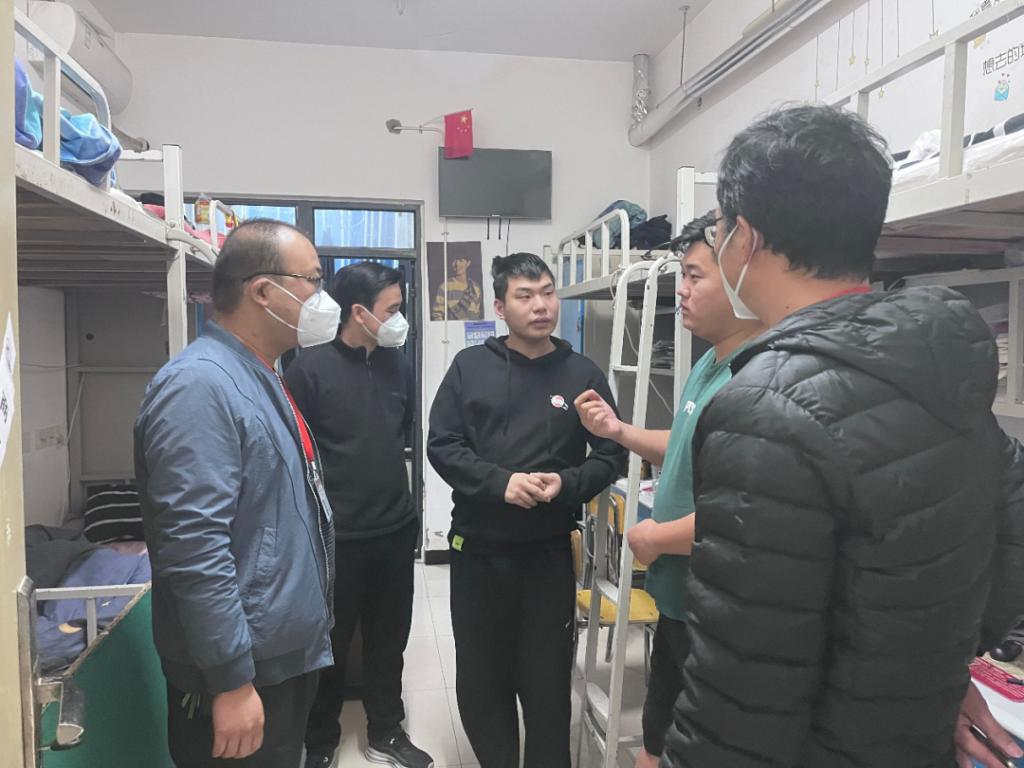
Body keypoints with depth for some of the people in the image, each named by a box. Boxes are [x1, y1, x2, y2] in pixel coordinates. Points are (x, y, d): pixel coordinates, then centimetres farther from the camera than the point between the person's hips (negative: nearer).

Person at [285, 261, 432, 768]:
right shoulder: (309, 369, -13)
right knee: (330, 646, 12)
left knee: (389, 640, 18)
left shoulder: (398, 365, 4)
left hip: (395, 532, 5)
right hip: (335, 537, -5)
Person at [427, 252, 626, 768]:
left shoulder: (582, 374, 0)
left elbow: (611, 454, 2)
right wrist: (502, 482, -19)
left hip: (549, 551, -1)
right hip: (477, 547, 1)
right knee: (480, 677, 16)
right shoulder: (470, 366, -1)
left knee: (547, 680, 10)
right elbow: (441, 445, -5)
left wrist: (566, 485, -16)